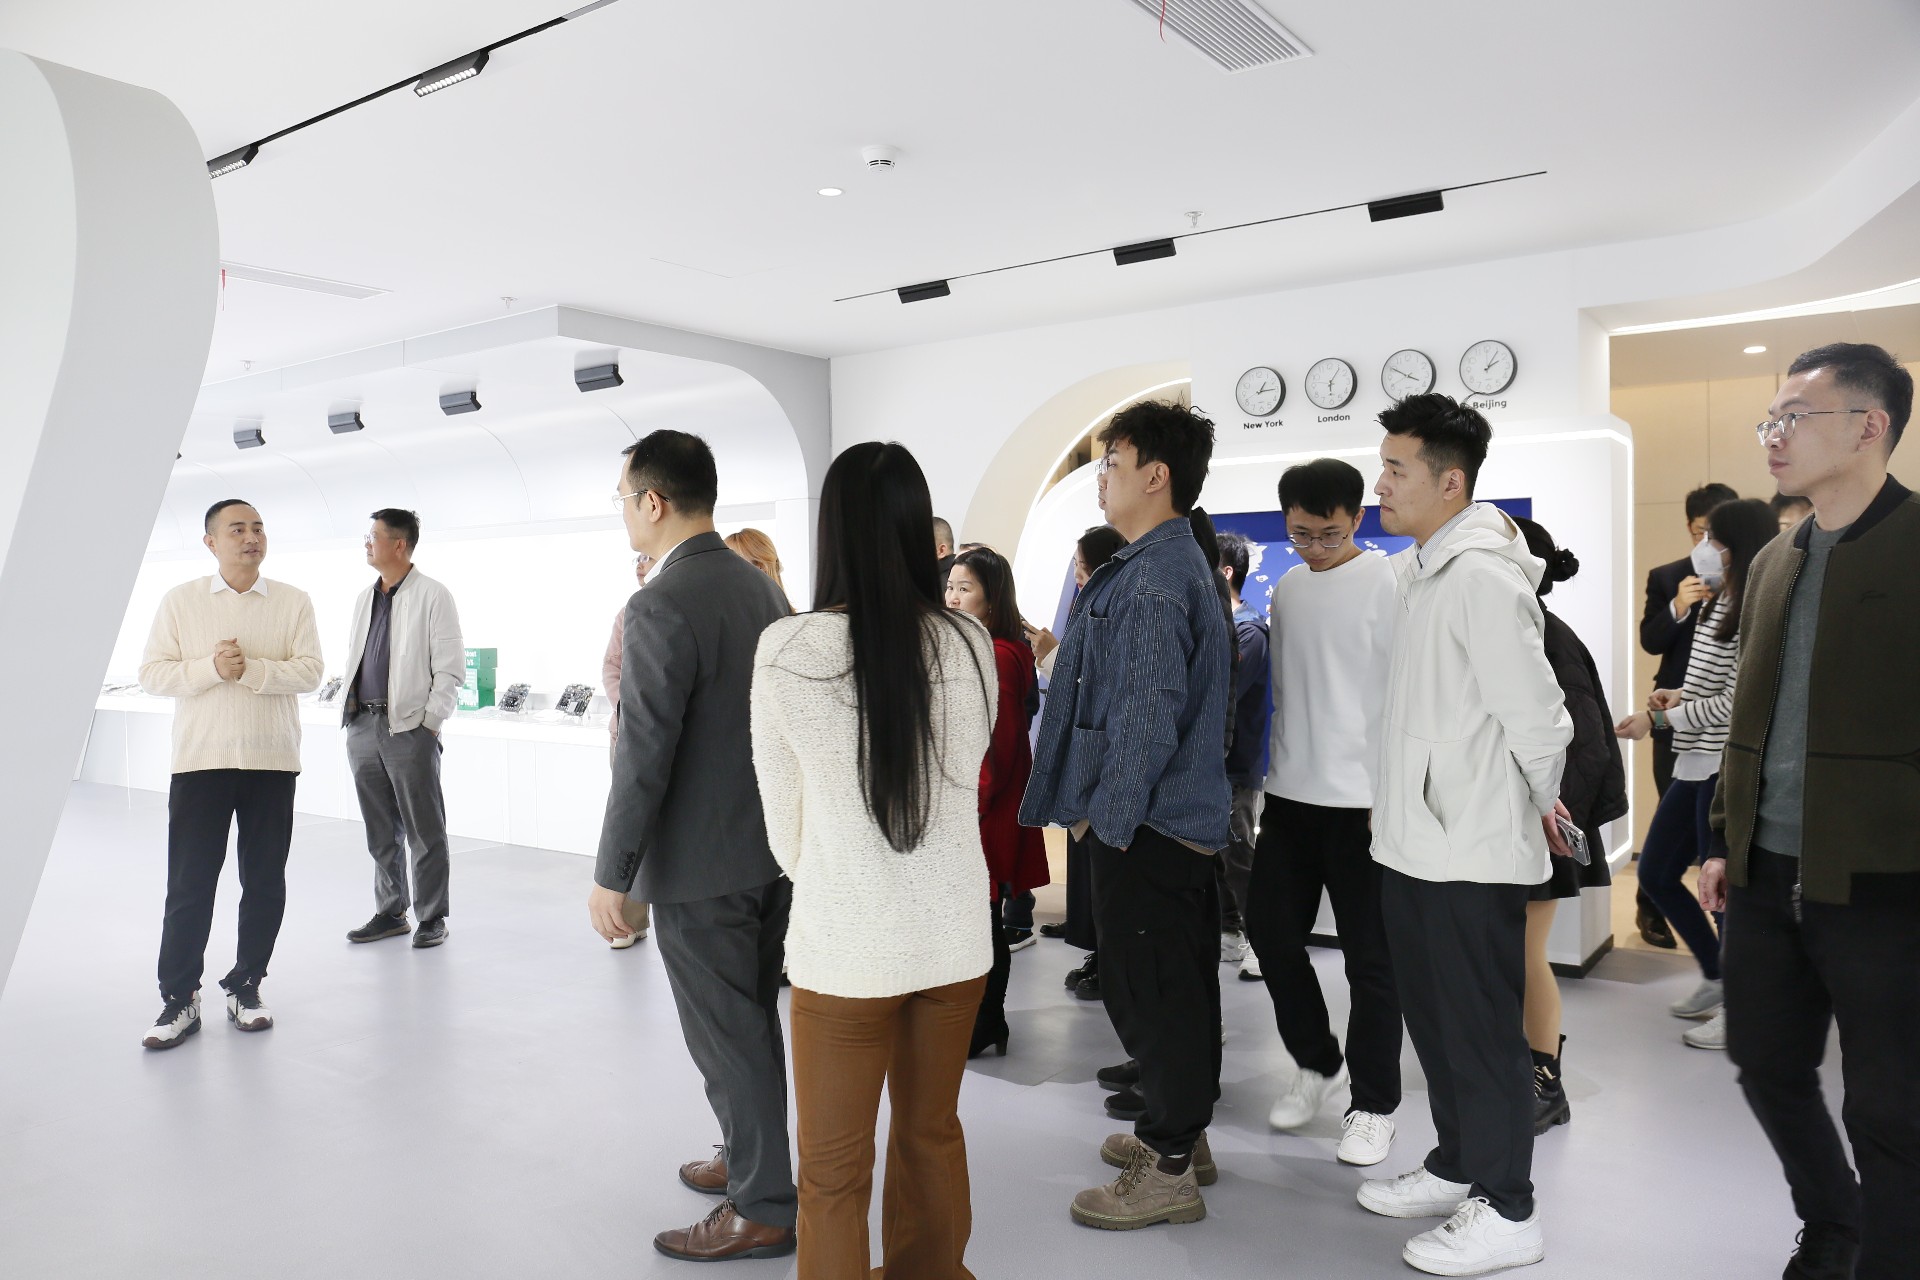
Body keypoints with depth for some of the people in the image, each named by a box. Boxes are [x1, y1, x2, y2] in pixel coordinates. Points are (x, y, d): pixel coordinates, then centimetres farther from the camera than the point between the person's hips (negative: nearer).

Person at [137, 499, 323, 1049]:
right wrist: (212, 668, -15)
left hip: (271, 761, 1)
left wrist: (250, 669, -18)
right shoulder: (180, 601, 6)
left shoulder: (293, 602, 5)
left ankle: (245, 986, 20)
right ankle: (179, 999, 11)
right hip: (200, 758, 0)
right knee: (189, 884, 0)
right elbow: (152, 674, 0)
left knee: (264, 881, 6)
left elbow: (309, 671, -5)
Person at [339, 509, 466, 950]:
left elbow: (450, 669, -8)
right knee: (381, 831, 13)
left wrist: (430, 722, -12)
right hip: (363, 727, 7)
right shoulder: (365, 598, 15)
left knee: (424, 831, 1)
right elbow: (352, 658, 20)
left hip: (409, 728, -7)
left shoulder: (433, 596, -5)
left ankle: (431, 918, 11)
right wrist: (348, 712, 10)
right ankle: (389, 913, 24)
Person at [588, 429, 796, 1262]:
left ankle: (763, 1207, 17)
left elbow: (643, 756, -21)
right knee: (753, 1020, 21)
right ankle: (752, 1156, 37)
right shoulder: (762, 587, 5)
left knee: (727, 1036, 5)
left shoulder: (662, 606, -20)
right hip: (773, 846, 8)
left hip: (701, 864, -8)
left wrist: (611, 875, -12)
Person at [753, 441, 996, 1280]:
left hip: (845, 944, -3)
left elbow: (784, 818, -4)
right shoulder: (970, 644, -7)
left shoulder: (785, 650, -16)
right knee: (933, 1133, 24)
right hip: (955, 935, 4)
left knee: (834, 1171, 14)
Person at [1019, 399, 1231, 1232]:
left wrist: (1105, 821, -17)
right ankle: (1182, 1131, 34)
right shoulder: (1178, 560, 14)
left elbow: (1145, 717, -23)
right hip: (1185, 814, 11)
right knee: (1181, 982, 19)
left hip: (1146, 822, -10)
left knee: (1147, 991, 0)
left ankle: (1168, 1170, 13)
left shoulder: (1151, 579, -18)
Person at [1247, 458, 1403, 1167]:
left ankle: (1373, 1103, 18)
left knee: (1369, 956, 2)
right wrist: (1277, 767, 16)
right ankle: (1317, 1063, 32)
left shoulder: (1389, 583, -8)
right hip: (1290, 790, 6)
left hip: (1362, 797, -6)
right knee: (1271, 929, 10)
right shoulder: (1287, 587, 12)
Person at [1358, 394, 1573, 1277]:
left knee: (1481, 1029, 3)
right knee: (1432, 1017, 20)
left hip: (1472, 851, -9)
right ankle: (1456, 1166, 37)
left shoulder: (1482, 576, -19)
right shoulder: (1420, 569, 10)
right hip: (1415, 840, 9)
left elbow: (1537, 721, -19)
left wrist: (1535, 803, -2)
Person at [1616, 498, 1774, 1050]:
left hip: (1725, 770, -10)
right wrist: (1679, 694, 6)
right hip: (1694, 765, 10)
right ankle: (1716, 977, 31)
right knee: (1655, 873, 15)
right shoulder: (1721, 605, 13)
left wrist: (1658, 719, -15)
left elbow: (1735, 703, -19)